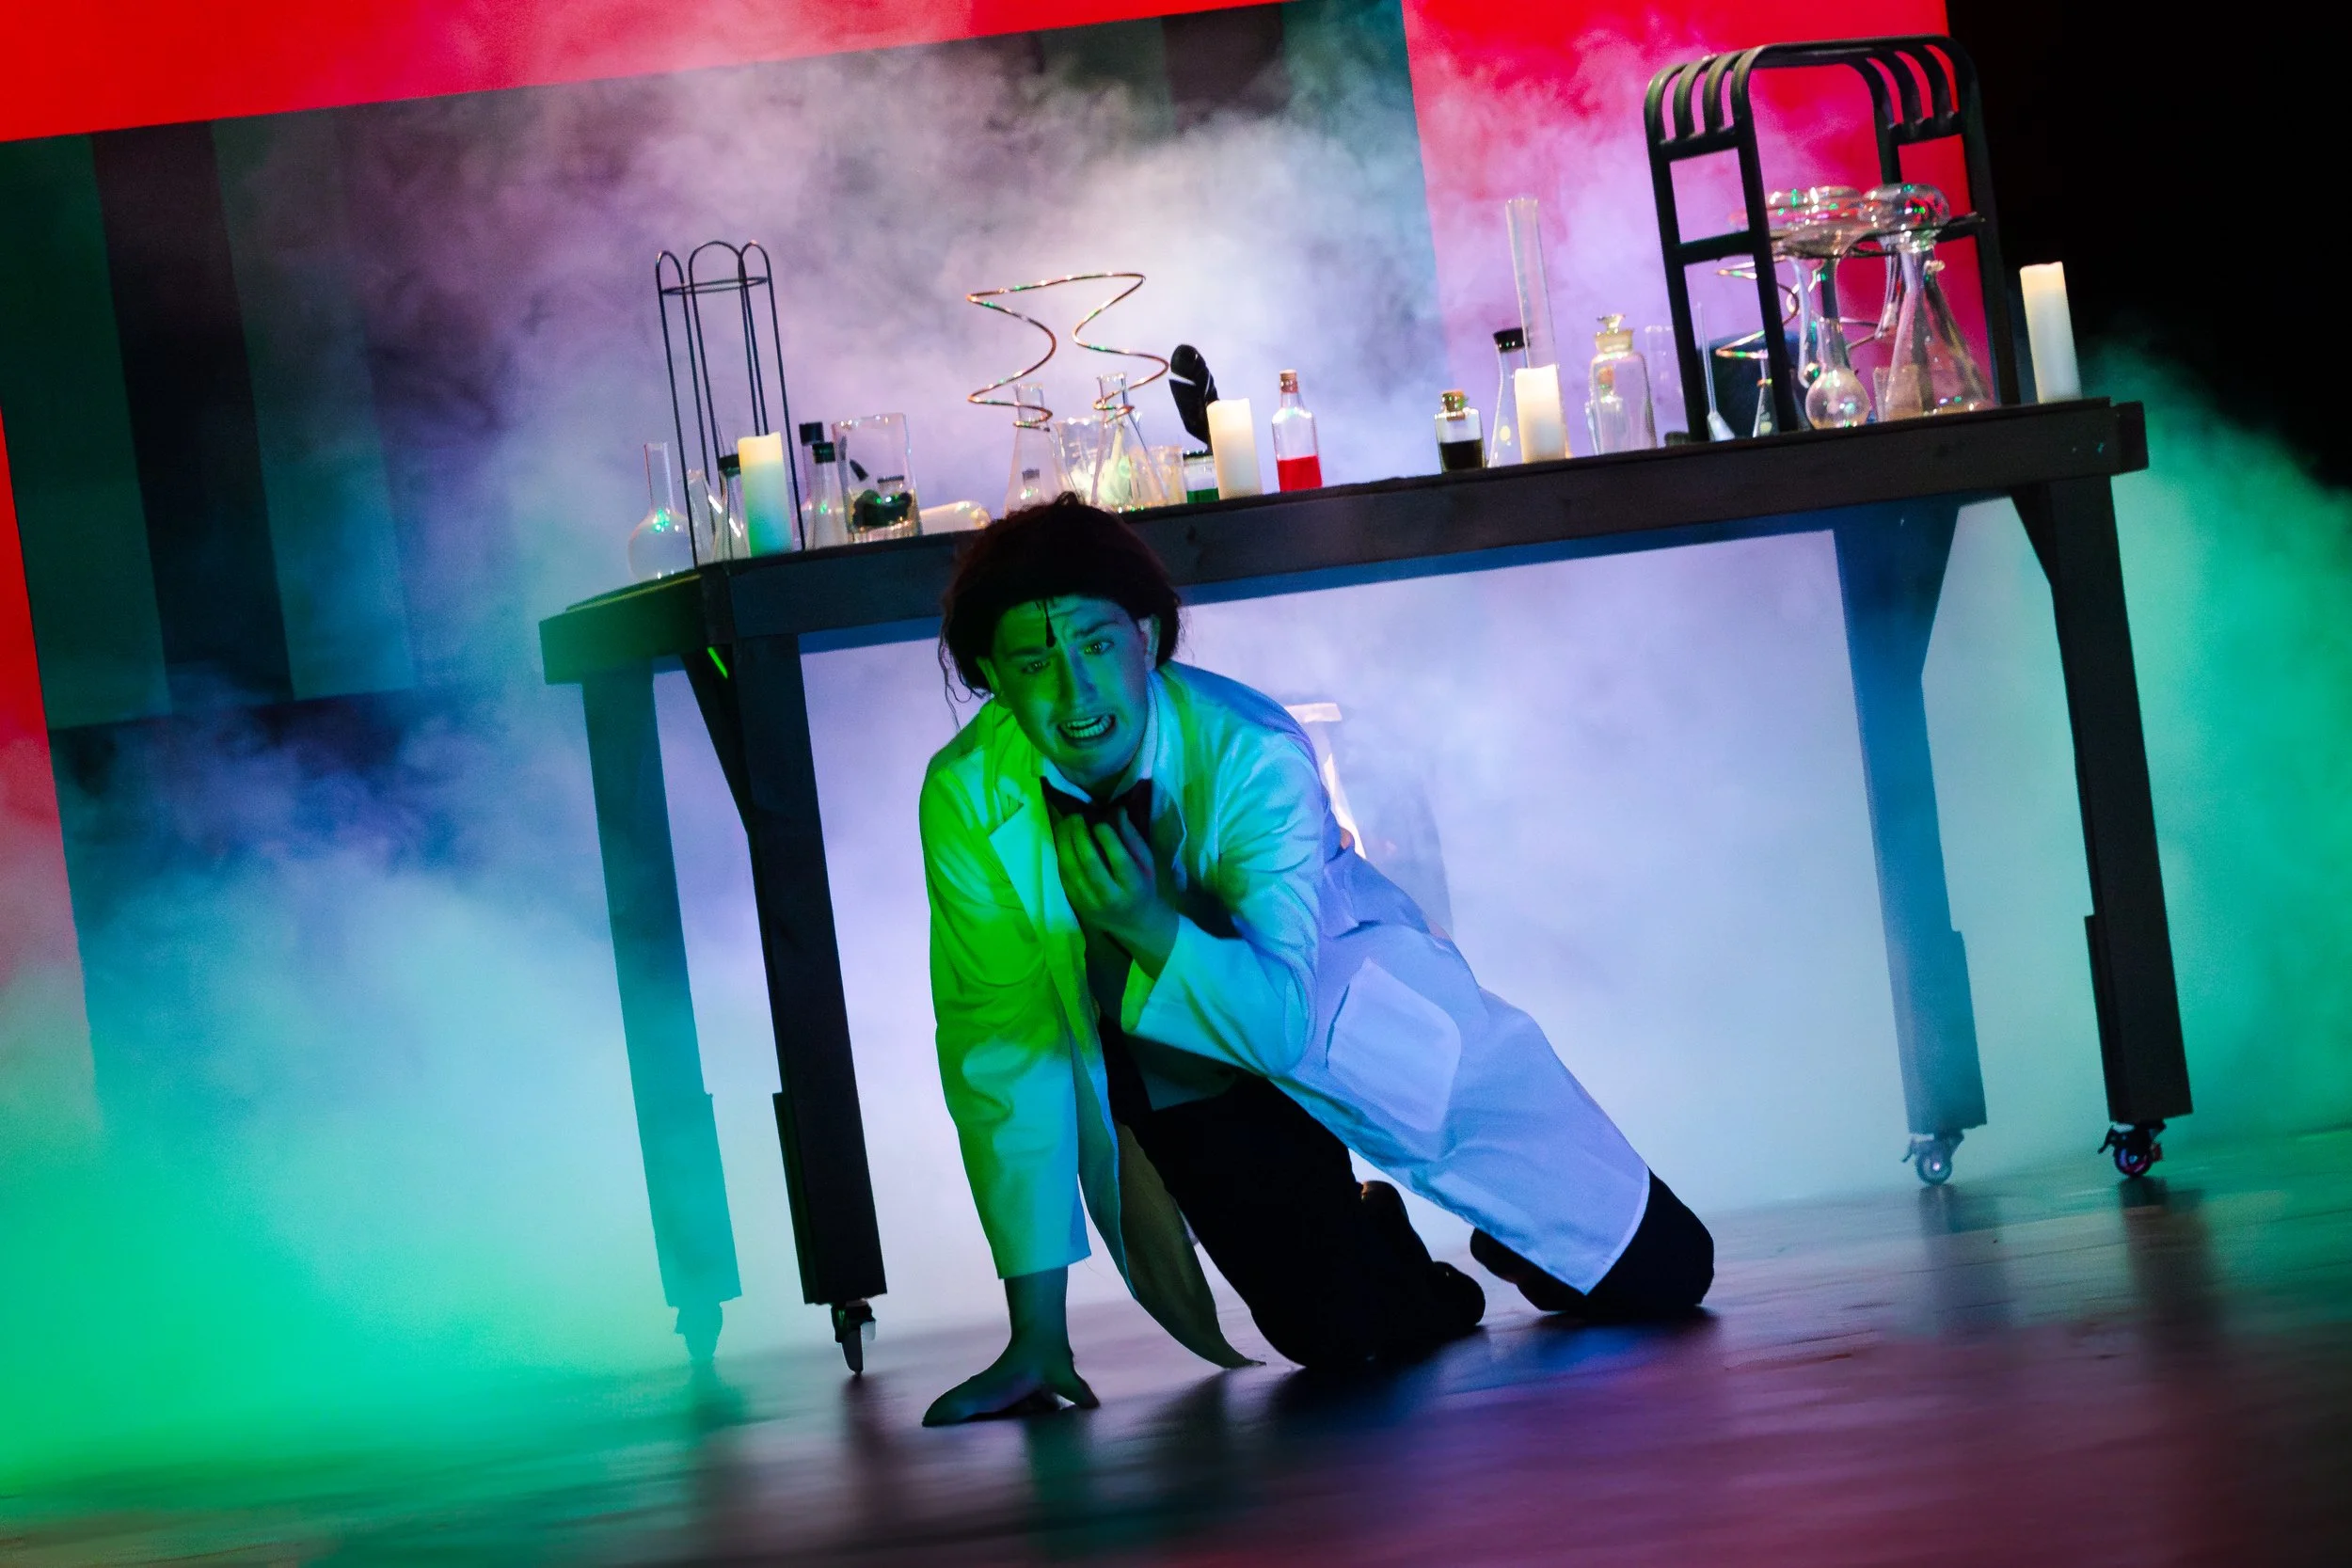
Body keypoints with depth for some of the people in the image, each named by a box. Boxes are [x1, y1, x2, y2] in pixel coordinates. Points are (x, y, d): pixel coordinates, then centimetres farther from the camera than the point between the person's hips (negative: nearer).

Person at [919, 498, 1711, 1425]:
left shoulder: (1251, 755, -28)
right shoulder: (968, 799, -21)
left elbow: (1284, 1017, -29)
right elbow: (1000, 1046, -20)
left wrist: (1154, 929, -47)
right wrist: (1038, 1331, -22)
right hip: (1174, 1060, 1)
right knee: (1348, 1327, -22)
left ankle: (1513, 1234, 32)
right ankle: (1370, 1236, 15)